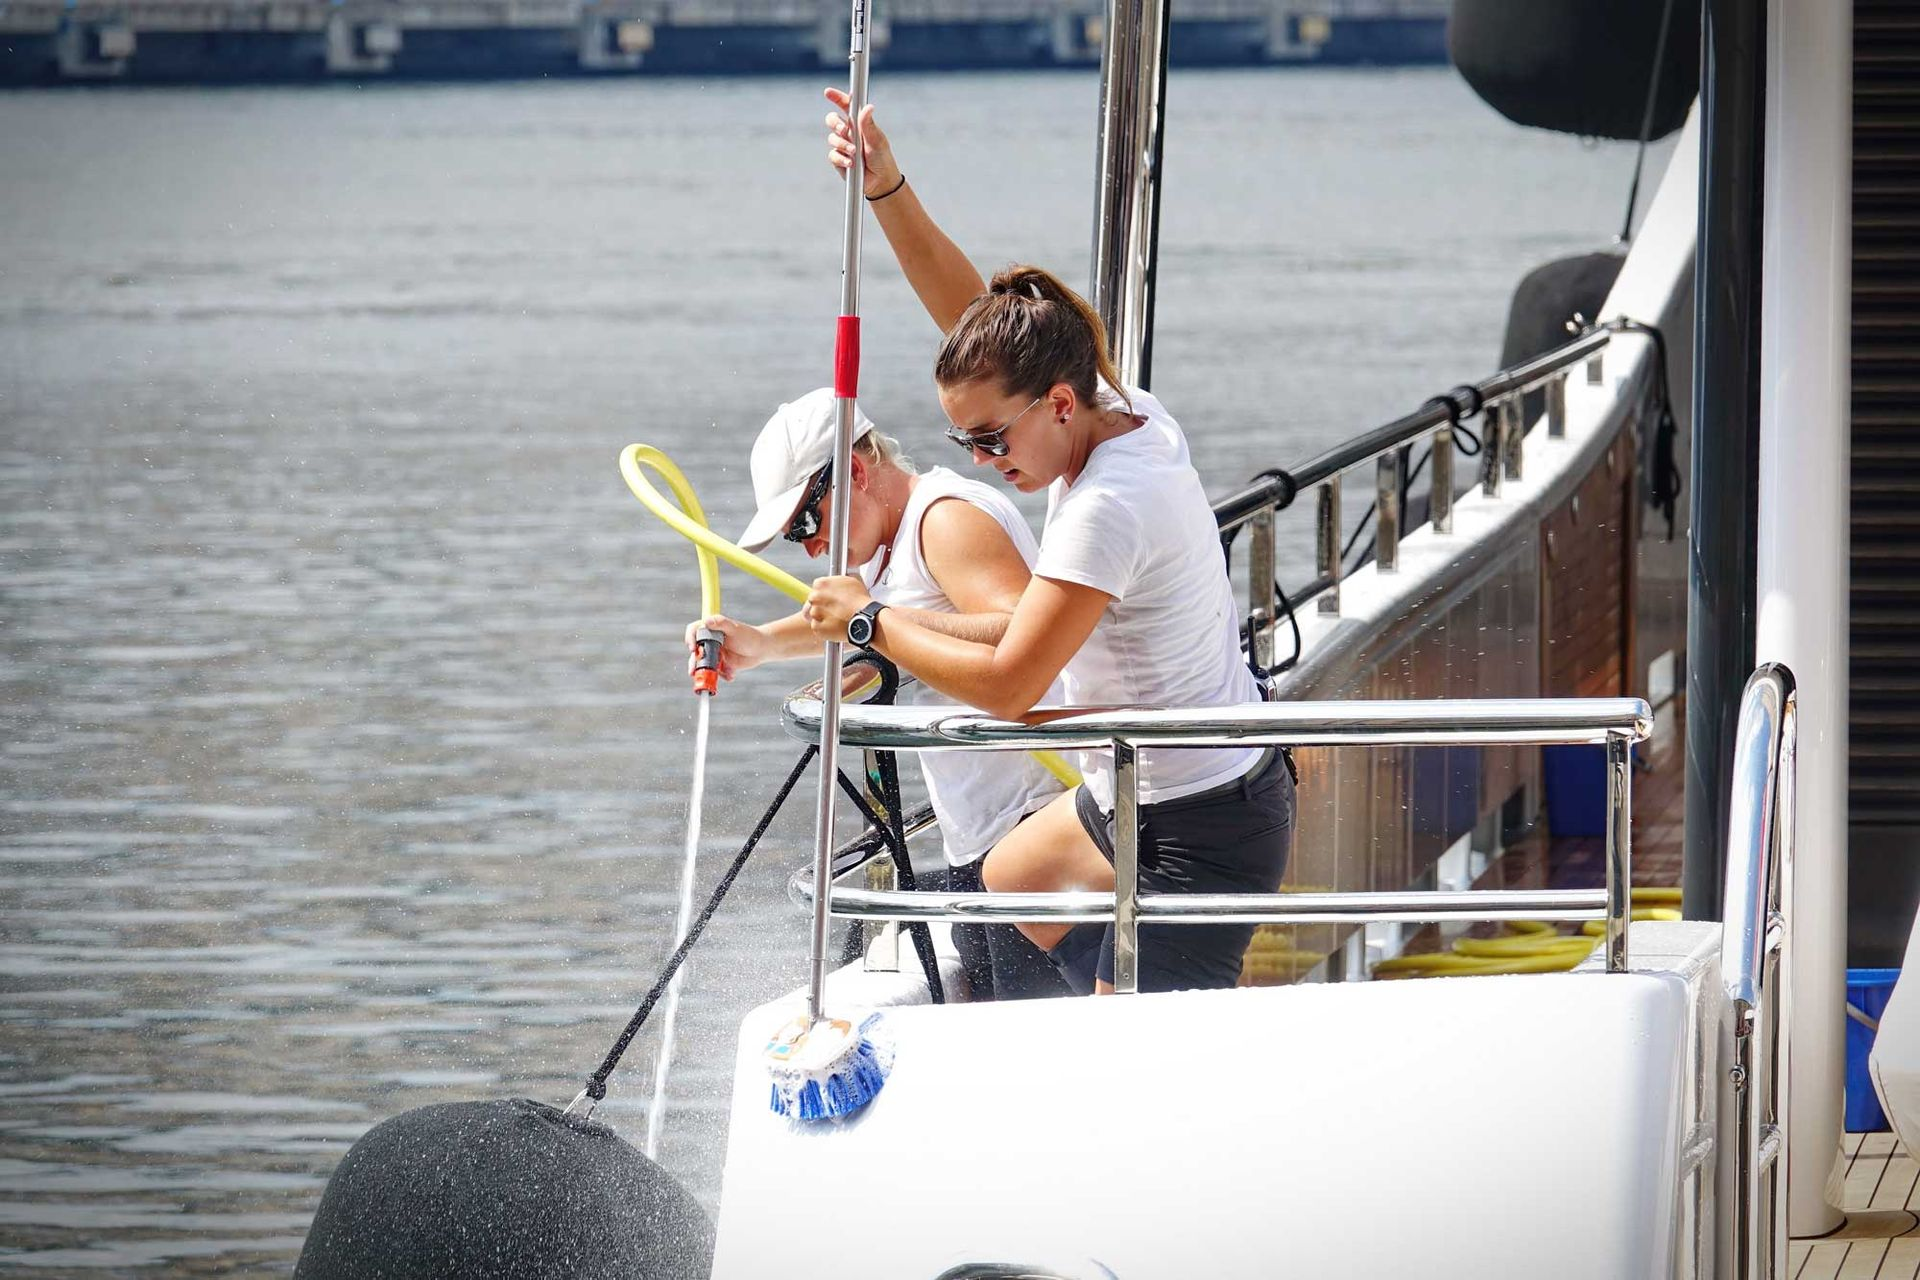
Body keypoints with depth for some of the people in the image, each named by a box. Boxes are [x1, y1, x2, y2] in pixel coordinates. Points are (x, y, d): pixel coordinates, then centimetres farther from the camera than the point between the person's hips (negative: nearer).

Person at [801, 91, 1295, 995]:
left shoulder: (1108, 506, -30)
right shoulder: (1128, 415, -3)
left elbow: (1008, 684, -31)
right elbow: (970, 311, 7)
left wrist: (871, 622, -17)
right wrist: (886, 189, -3)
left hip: (1199, 838, -11)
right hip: (1145, 794, 11)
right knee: (1009, 881, 34)